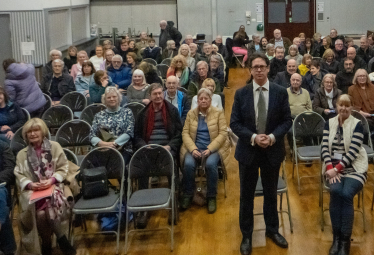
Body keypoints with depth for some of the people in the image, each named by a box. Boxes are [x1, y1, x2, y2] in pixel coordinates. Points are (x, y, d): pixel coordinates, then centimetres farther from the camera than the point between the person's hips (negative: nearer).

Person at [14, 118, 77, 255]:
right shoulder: (22, 154, 16)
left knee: (52, 204, -35)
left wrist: (51, 180, -13)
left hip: (54, 186, -1)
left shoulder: (55, 146, 9)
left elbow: (63, 168, 5)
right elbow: (19, 175, 8)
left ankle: (47, 243, -13)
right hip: (32, 190, 1)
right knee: (40, 213, -31)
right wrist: (30, 184, -14)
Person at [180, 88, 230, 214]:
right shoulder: (191, 113, 10)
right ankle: (187, 195, -8)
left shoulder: (218, 113, 4)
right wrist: (193, 149, -14)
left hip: (213, 147, -2)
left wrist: (210, 149, -16)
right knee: (188, 164, -29)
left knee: (210, 164, -33)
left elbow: (223, 133, -3)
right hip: (195, 146, 2)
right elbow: (185, 133, 3)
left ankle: (211, 197, -13)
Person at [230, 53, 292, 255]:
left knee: (271, 193, 16)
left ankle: (272, 230, 35)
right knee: (246, 195, 9)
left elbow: (287, 120, -2)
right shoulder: (241, 93, -4)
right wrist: (253, 137, -19)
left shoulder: (280, 92, -4)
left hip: (273, 150, 1)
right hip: (248, 150, 0)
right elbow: (234, 123, -5)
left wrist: (272, 137, -18)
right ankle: (246, 235, 24)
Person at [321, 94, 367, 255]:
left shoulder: (357, 125, -1)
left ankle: (345, 240, -18)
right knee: (335, 191, -29)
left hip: (353, 168, -2)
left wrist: (337, 168, -20)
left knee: (346, 194, -29)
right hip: (333, 167, 2)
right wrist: (330, 168, -16)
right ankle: (336, 237, -18)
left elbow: (353, 152, -11)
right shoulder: (329, 123, 9)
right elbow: (324, 148, 0)